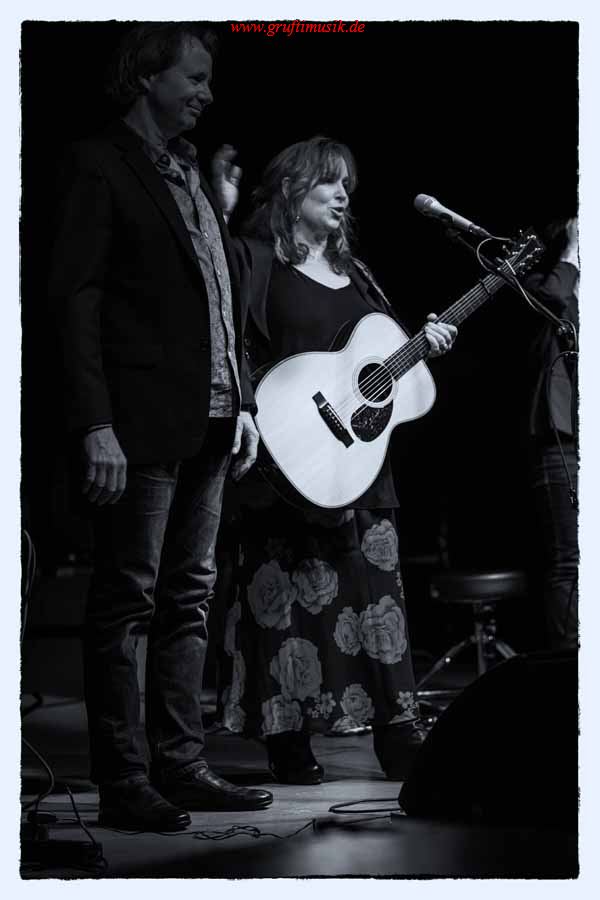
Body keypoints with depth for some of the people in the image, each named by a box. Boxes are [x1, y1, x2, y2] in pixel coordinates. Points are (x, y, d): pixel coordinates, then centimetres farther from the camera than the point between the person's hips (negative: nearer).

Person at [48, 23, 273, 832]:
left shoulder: (191, 173, 18)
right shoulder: (99, 166, -4)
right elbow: (77, 300, -11)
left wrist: (243, 402, 13)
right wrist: (97, 425, -19)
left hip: (208, 424, 8)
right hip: (141, 424, -8)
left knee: (188, 600, 10)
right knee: (126, 603, -3)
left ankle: (181, 767, 18)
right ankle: (123, 784, 2)